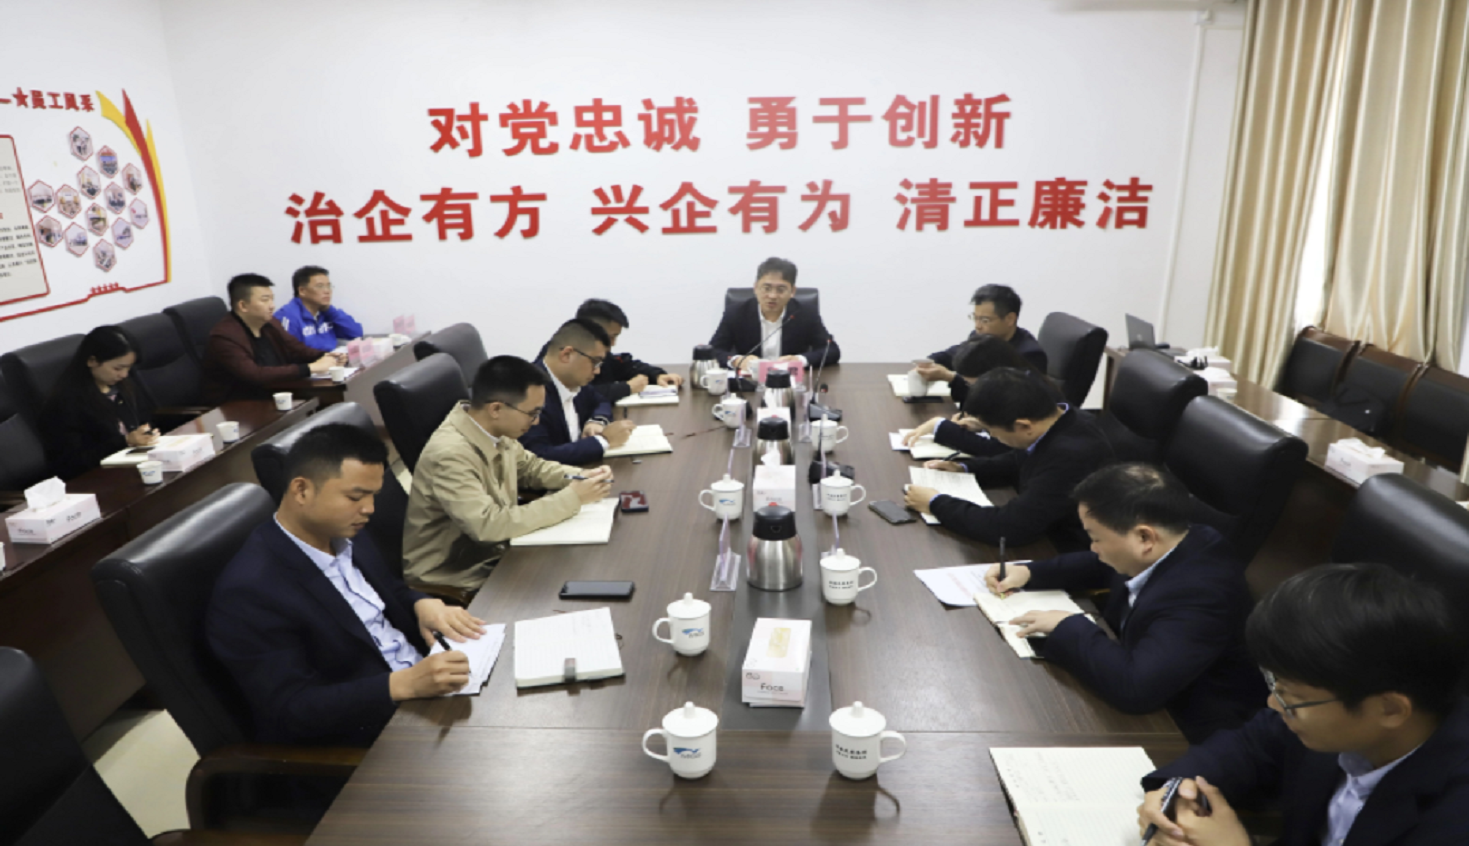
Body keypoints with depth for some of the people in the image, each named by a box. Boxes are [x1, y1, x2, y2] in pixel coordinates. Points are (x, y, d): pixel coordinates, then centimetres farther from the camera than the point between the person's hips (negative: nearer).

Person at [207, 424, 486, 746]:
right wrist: (403, 684, -31)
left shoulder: (346, 534, 3)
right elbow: (291, 711, -20)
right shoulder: (249, 591, -20)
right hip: (367, 737, -8)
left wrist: (424, 605, -5)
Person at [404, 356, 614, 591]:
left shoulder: (493, 431, -5)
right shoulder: (449, 455, -28)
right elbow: (488, 525, -32)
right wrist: (572, 498, -28)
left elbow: (529, 465, 14)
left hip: (494, 550, 7)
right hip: (455, 576, -7)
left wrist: (582, 477, -4)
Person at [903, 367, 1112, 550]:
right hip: (1043, 540, 8)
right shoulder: (1055, 420, -7)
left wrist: (936, 504, -20)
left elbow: (1009, 527, -31)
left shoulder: (1070, 456, -33)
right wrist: (963, 468, 4)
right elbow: (1020, 463, 15)